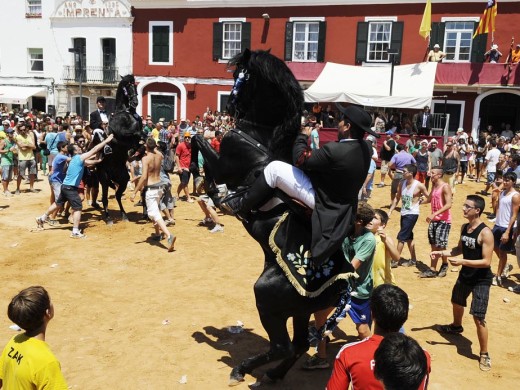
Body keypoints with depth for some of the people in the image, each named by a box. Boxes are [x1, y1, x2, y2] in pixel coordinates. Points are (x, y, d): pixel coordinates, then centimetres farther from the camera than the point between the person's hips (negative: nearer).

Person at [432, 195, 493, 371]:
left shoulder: (485, 233, -26)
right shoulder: (464, 227, -1)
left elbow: (486, 262, -27)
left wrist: (462, 261, -33)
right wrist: (441, 252, -2)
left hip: (481, 280, -8)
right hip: (465, 275, 8)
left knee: (478, 317, -10)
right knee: (457, 302, 29)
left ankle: (484, 354, 6)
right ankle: (456, 326, 59)